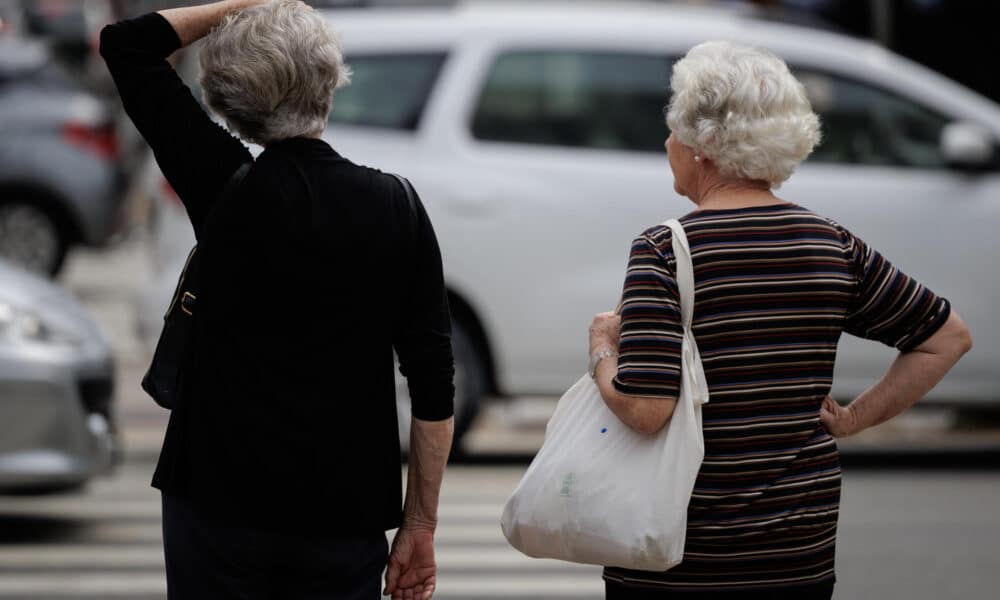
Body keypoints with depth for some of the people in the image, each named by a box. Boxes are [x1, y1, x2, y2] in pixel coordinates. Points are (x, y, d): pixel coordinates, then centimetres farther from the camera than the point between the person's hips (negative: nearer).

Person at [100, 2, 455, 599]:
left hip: (217, 503, -1)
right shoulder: (395, 207, -3)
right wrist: (421, 525, 4)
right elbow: (433, 380, -2)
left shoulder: (223, 187, -6)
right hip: (346, 515, 1)